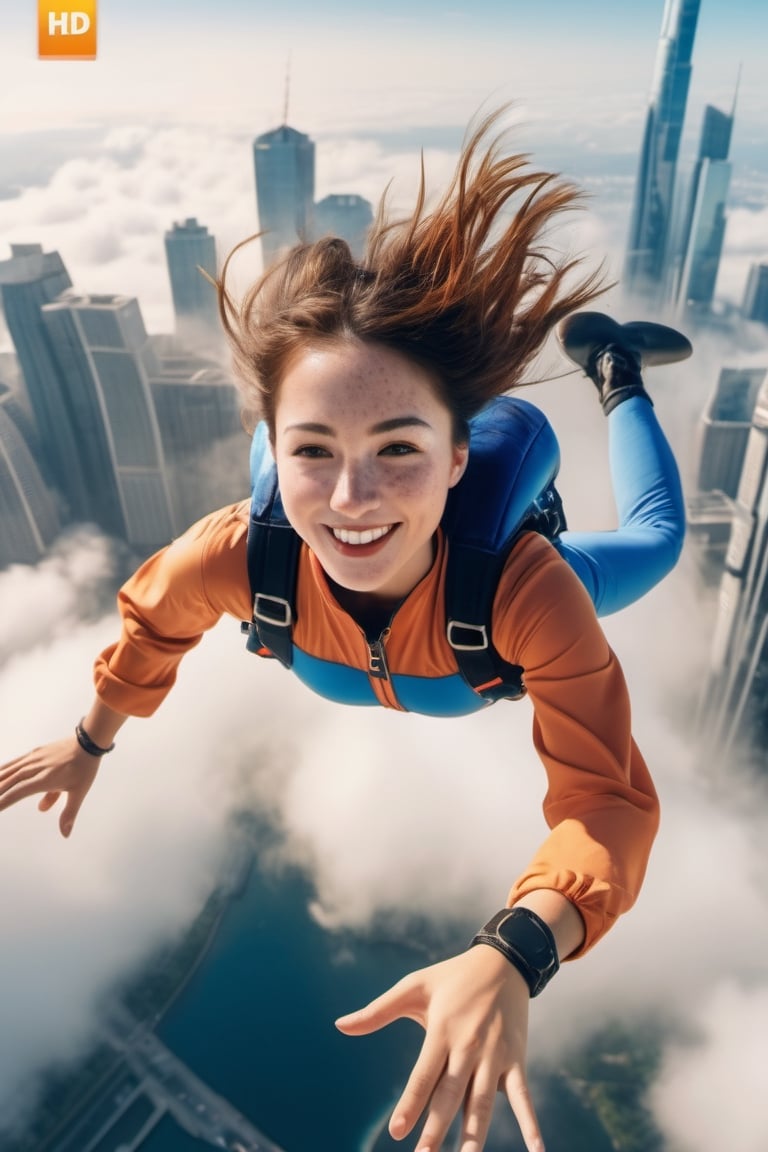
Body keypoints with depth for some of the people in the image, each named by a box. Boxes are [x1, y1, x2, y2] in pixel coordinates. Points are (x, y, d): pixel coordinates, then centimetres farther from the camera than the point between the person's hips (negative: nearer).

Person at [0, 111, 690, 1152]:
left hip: (499, 623, -1)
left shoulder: (527, 588, -49)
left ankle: (610, 364, 44)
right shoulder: (236, 556, -41)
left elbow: (608, 801, -44)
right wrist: (92, 742, -1)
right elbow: (152, 620, -18)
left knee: (653, 541, 25)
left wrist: (513, 954, -63)